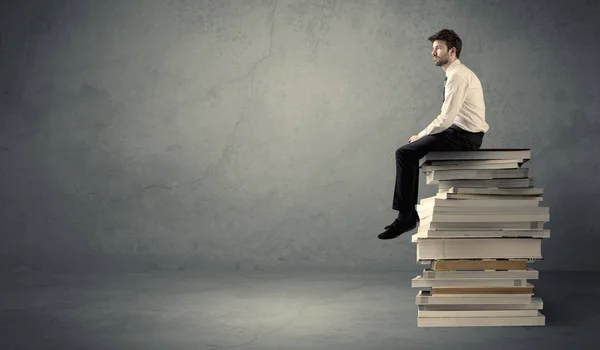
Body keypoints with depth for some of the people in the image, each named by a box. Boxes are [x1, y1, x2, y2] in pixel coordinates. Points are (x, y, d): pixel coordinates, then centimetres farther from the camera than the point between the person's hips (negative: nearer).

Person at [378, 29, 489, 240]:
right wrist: (424, 137, 12)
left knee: (405, 153, -13)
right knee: (411, 151, 13)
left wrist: (420, 136, -9)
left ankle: (406, 217, -7)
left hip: (464, 136, -10)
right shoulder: (459, 73, 16)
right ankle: (409, 212, 15)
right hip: (465, 135, 10)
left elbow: (446, 118, -22)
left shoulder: (457, 76, -16)